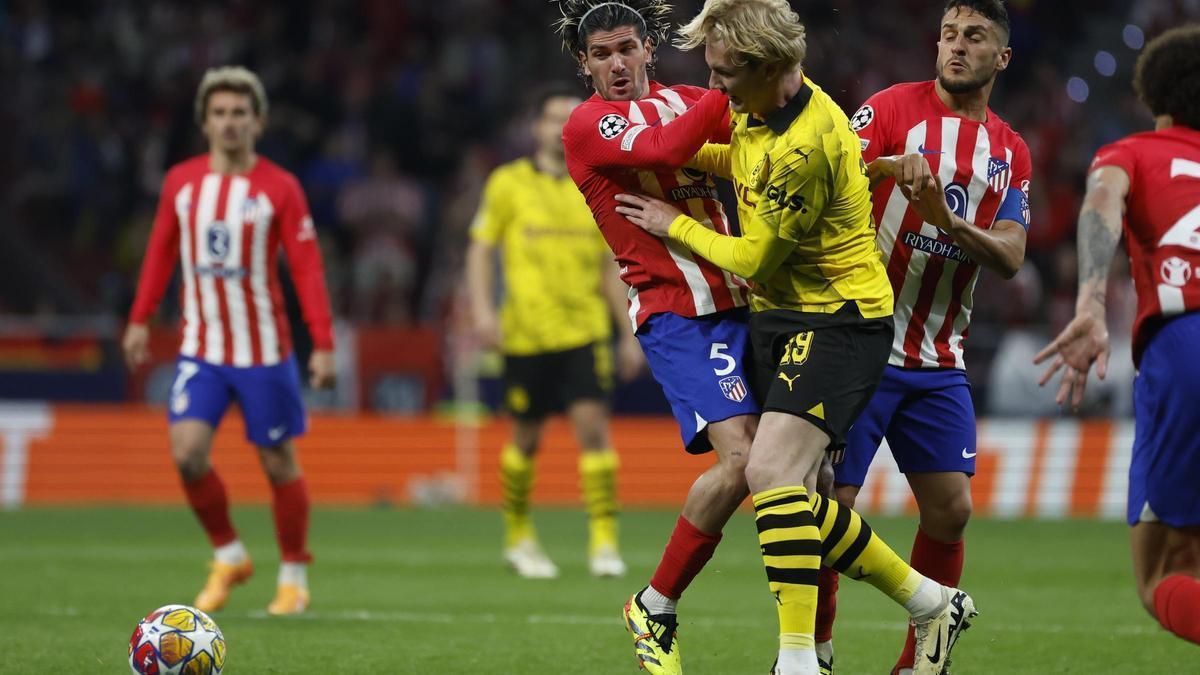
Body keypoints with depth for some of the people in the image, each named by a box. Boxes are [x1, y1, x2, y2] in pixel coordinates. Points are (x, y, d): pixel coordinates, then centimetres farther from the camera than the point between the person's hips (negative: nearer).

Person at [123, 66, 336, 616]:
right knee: (186, 452, -12)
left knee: (279, 464, 3)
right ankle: (228, 556, 9)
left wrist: (323, 345, -14)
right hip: (200, 349, 3)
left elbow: (307, 268, -9)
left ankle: (294, 576, 21)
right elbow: (161, 251, 14)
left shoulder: (279, 188, -7)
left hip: (264, 352, -3)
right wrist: (140, 318, 10)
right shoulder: (181, 181, 3)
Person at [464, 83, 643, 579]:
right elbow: (481, 249, 3)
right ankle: (518, 535, 26)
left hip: (584, 333, 1)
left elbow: (610, 268, 14)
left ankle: (604, 539, -11)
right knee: (526, 439, 6)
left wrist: (629, 333, 12)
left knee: (593, 425, -13)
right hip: (526, 333, -1)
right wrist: (482, 310, -11)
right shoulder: (509, 183, 1)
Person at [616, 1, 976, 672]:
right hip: (781, 315, 10)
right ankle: (932, 603, 21)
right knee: (795, 502, 7)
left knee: (771, 472, -26)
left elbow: (754, 259, -16)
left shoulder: (807, 146, -25)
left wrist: (675, 225, -1)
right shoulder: (760, 110, 4)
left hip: (838, 320, -10)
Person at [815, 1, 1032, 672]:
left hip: (939, 360, 5)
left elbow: (1010, 257, -1)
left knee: (951, 510, -2)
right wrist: (890, 164, -32)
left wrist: (947, 218, -19)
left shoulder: (1011, 153, 11)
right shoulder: (896, 108, -3)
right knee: (829, 504, -7)